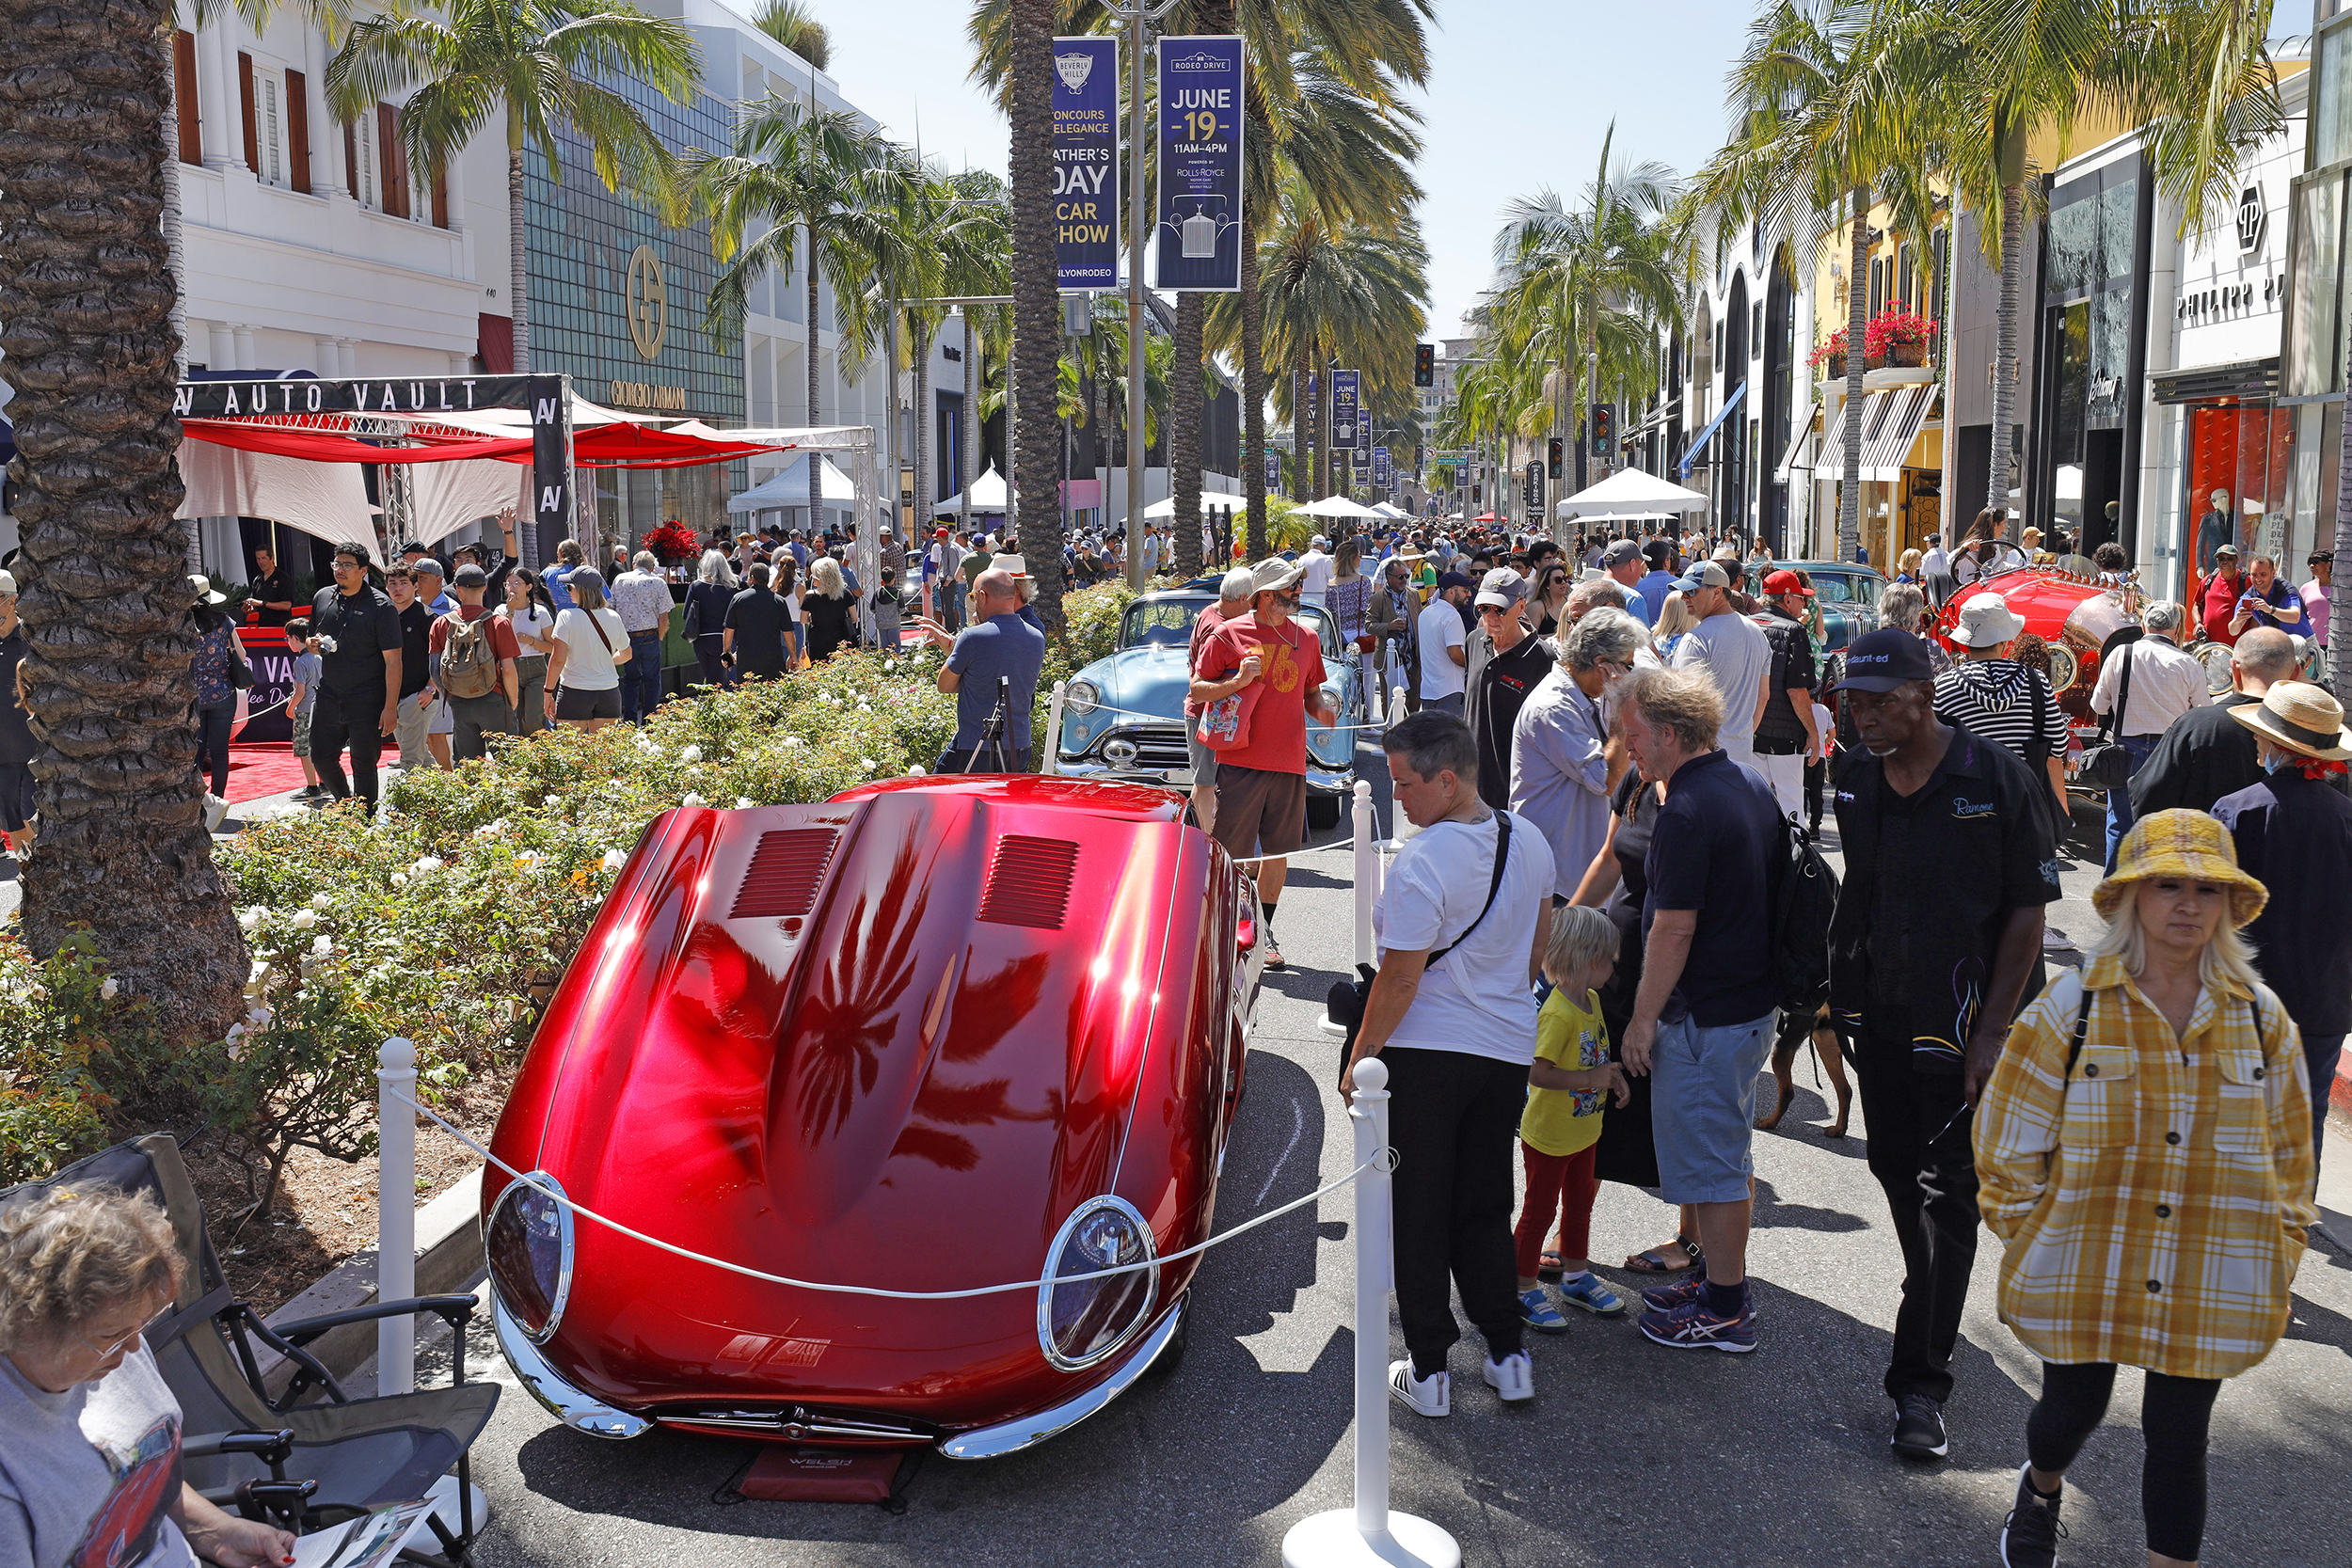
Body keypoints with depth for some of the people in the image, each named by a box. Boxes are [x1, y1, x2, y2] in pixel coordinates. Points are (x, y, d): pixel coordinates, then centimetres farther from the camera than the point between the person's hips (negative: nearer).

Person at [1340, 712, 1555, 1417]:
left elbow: (1400, 978, -20)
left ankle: (1428, 1371, 14)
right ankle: (1509, 1357, 22)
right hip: (1509, 1052, 7)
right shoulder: (1529, 841, 1)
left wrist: (1359, 1059, -9)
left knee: (1420, 1218, 7)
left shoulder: (1423, 862, -21)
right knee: (1485, 1210, 19)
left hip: (1425, 1052, -6)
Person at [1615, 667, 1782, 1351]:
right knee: (1732, 1152, 20)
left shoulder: (1687, 812, -23)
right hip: (1753, 1001, 10)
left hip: (1704, 1016, -10)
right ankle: (1727, 1282, 32)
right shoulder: (1749, 785, 7)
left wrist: (1643, 1018, -14)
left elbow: (1674, 929, -22)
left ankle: (1725, 1312, 13)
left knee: (1708, 1163, 2)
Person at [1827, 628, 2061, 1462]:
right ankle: (1934, 1316, 37)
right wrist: (1836, 1000, 10)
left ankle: (1920, 1380, 0)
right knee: (1897, 1172, 15)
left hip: (1961, 1024, -5)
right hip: (1876, 1017, 5)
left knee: (1948, 1195, -3)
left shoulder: (1995, 780, -11)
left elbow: (2027, 912, -8)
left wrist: (1992, 1033, -12)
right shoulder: (1852, 778, 2)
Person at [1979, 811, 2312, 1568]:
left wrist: (2278, 1250, 7)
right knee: (2073, 1410, 14)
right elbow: (2009, 1137, -3)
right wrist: (2031, 1240, -3)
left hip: (2208, 1285, 2)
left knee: (2178, 1438, 9)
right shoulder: (2072, 1008, -9)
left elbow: (2289, 1150, 10)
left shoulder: (2261, 1017, 0)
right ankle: (2041, 1490, 47)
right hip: (2084, 1271, -1)